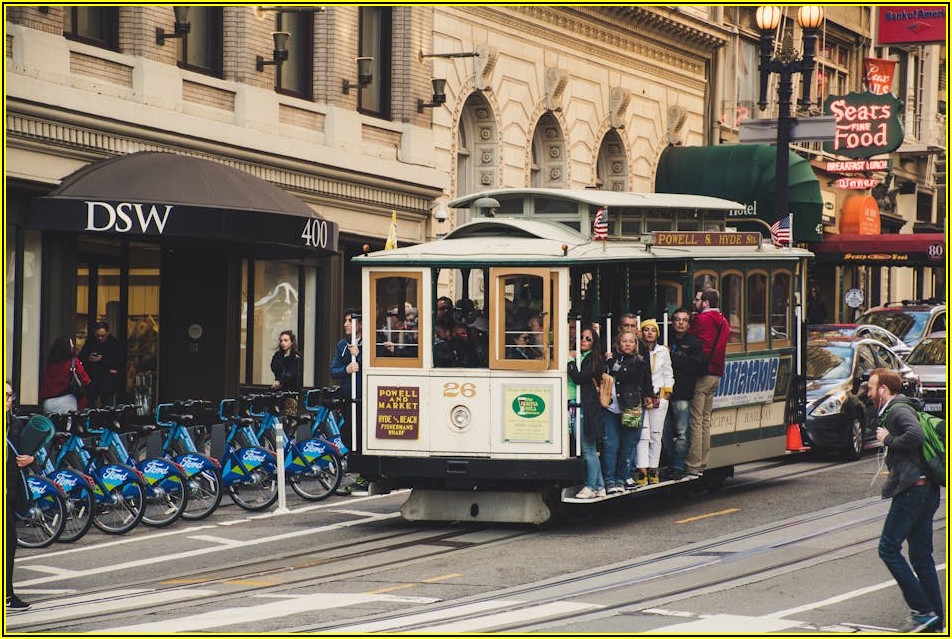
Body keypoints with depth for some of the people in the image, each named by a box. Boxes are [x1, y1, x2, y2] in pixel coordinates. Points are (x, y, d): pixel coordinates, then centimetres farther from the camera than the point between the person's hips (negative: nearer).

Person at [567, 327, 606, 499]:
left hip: (587, 408, -8)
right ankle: (599, 486, 13)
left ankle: (591, 487, 0)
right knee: (590, 450, 9)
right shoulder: (580, 357, 18)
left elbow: (579, 378, -15)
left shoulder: (593, 359, -4)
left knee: (588, 449, -5)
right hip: (575, 406, 8)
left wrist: (571, 361, -6)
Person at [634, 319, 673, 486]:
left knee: (656, 435, 4)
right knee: (643, 435, -9)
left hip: (659, 396, 3)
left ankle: (653, 469, 11)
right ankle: (642, 471, -12)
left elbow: (668, 374, 15)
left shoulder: (663, 351, 9)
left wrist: (667, 391, 6)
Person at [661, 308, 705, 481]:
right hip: (664, 392, 3)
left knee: (681, 433, -4)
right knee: (666, 433, 5)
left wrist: (672, 358, -9)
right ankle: (670, 465, 14)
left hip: (682, 395, -3)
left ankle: (678, 467, 1)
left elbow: (696, 366, -8)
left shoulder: (694, 343, 4)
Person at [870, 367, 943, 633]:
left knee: (888, 548, -9)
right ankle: (934, 619, 10)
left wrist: (888, 439, -13)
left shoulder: (898, 410, -10)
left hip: (912, 489, -10)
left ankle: (922, 611, -12)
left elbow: (915, 435, -28)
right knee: (921, 555, 11)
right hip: (926, 490, 10)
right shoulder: (897, 410, 21)